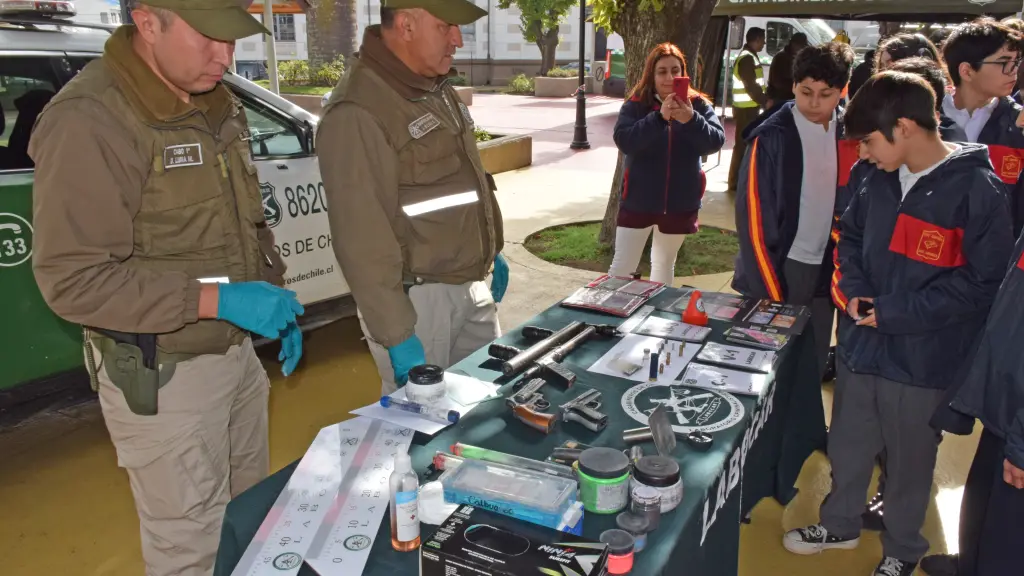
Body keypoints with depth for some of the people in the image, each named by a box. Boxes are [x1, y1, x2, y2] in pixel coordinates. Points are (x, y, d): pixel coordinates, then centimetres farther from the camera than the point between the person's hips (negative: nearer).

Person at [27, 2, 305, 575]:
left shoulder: (219, 105, 5)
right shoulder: (89, 120, -20)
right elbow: (73, 280, -22)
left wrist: (275, 295, 6)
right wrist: (215, 298, -27)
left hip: (238, 352, 8)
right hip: (163, 376, -7)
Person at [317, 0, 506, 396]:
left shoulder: (437, 88, 9)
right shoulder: (358, 113, -21)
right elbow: (361, 237, -25)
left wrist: (493, 251, 23)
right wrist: (396, 335, -24)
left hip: (469, 284, 9)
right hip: (416, 297, -9)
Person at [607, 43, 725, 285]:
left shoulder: (698, 104, -3)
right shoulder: (635, 104, -7)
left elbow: (716, 141, -12)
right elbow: (624, 141, -21)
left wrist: (691, 120, -30)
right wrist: (659, 117, -32)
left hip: (680, 204, 2)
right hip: (638, 201, -2)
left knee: (665, 263, 18)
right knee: (622, 265, 1)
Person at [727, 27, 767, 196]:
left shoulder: (749, 56, 15)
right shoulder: (747, 58, -17)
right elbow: (751, 87, -21)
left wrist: (764, 99, 16)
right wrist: (765, 102, -15)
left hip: (749, 107, 10)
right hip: (746, 108, -10)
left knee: (747, 143, 15)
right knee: (743, 145, -5)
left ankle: (740, 180, 24)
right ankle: (735, 183, 1)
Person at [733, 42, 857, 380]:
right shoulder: (772, 137, -12)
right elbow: (754, 216, -13)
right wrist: (770, 292, -14)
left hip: (824, 270, 5)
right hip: (775, 270, -4)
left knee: (812, 370, 14)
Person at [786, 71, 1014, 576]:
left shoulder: (977, 190, -17)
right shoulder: (880, 179, 1)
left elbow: (981, 283, -17)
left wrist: (894, 312, -19)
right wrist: (854, 290, -3)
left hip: (922, 360, -5)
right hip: (861, 342, 6)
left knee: (909, 459, 14)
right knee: (847, 445, 20)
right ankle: (839, 524, 44)